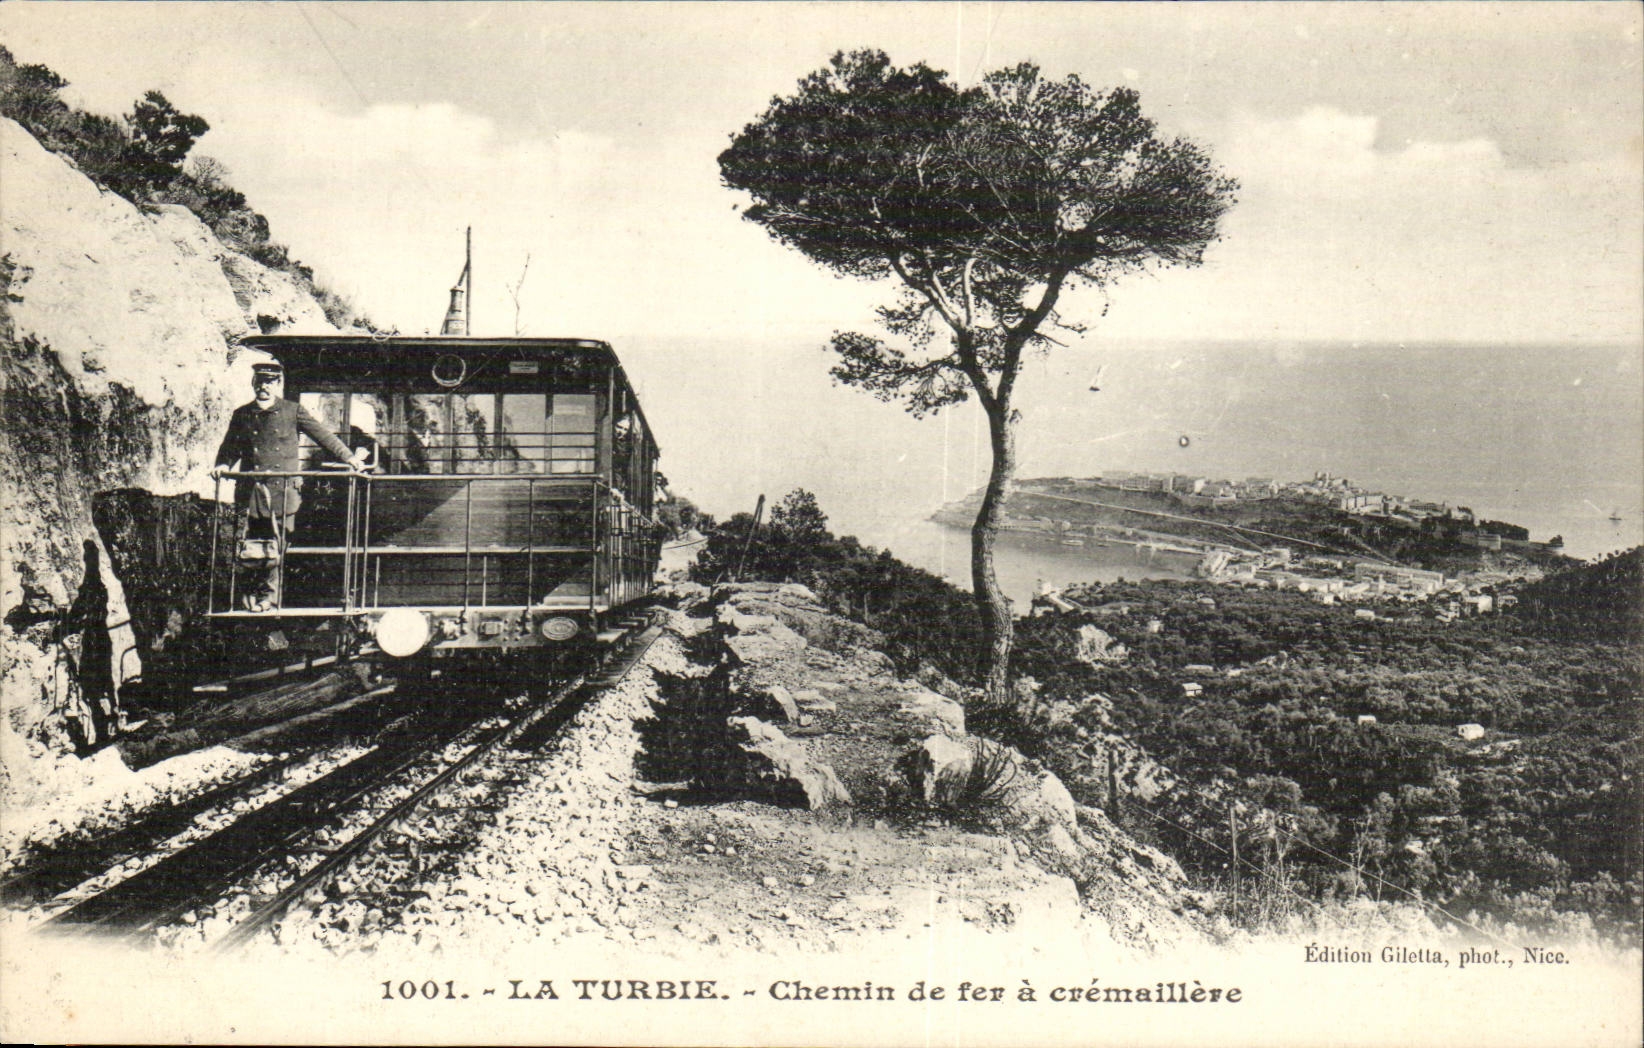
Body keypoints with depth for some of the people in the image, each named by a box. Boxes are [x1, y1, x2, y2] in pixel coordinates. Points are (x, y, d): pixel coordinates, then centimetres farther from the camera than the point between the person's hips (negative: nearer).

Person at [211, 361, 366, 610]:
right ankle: (254, 590, 15)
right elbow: (229, 446, 22)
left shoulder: (293, 411, 6)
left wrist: (348, 457, 1)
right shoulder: (242, 415, 13)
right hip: (252, 489, 1)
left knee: (277, 545, 0)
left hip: (284, 489, -1)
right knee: (254, 543, -1)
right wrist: (223, 464, 3)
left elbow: (322, 435, 6)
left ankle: (268, 594, 11)